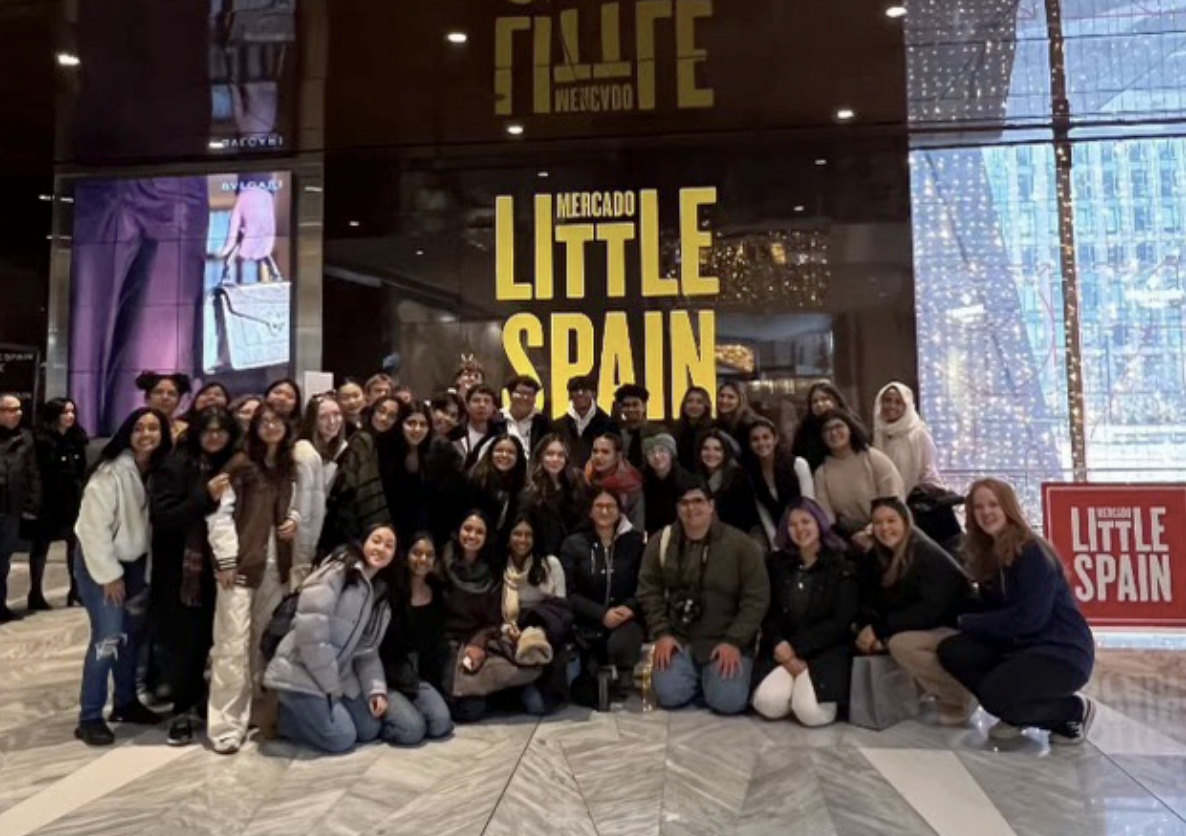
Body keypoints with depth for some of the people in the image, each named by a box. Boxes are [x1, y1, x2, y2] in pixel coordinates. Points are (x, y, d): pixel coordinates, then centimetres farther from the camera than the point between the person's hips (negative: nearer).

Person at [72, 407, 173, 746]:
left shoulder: (160, 471, -2)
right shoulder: (112, 471, -21)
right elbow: (94, 525, -20)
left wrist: (147, 571, 2)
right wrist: (109, 574, -17)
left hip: (135, 562, 6)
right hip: (99, 561, -6)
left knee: (132, 634, 13)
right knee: (108, 637, -10)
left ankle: (126, 702, 29)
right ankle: (89, 717, 3)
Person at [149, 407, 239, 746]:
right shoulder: (177, 465, -8)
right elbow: (160, 515, -17)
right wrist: (205, 497, -25)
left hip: (213, 568, 3)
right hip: (179, 569, -3)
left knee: (203, 639, 9)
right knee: (182, 642, 2)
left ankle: (196, 703, 29)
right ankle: (184, 710, 19)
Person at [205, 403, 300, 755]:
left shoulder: (289, 468, 13)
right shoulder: (241, 464, -4)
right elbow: (221, 514, -9)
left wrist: (294, 520, 0)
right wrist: (226, 560, -14)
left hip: (276, 565, 6)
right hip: (242, 563, -5)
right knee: (233, 644, -6)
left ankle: (262, 712, 25)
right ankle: (226, 727, 0)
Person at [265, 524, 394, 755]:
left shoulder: (380, 593, 11)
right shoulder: (339, 570, -15)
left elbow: (368, 650, 11)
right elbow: (310, 628, -22)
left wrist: (377, 689, -4)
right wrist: (329, 684, -17)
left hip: (339, 675, 9)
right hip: (302, 674, -8)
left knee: (370, 730, 8)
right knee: (342, 739, -12)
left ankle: (304, 712, 23)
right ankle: (284, 715, 10)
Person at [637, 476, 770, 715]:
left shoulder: (741, 545, -8)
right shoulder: (661, 542, 0)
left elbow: (756, 599, -8)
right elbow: (649, 591, 4)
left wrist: (734, 641, -14)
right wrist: (661, 633, -7)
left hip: (725, 640, -2)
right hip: (678, 638, 2)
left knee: (728, 702, -20)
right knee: (669, 696, -17)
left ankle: (713, 675, 16)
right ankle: (696, 676, 17)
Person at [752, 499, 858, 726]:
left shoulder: (843, 566, 0)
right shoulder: (776, 563, 10)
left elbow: (840, 621, -7)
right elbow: (769, 613, 6)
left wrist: (795, 647, -13)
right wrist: (782, 648, -12)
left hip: (826, 649, -2)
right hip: (782, 649, 3)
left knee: (811, 712, -26)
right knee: (768, 703, -23)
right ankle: (796, 681, 9)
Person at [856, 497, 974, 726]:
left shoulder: (930, 557, -19)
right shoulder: (877, 560, 1)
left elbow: (931, 609, -27)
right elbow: (870, 604, -1)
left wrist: (881, 629, -26)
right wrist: (868, 629, -23)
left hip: (958, 630, -8)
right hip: (926, 631, 8)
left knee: (900, 643, -30)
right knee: (865, 641, -7)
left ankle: (961, 697, -11)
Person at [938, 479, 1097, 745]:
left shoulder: (1032, 552, -17)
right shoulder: (988, 554, 7)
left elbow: (1029, 618, -22)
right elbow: (992, 612, 8)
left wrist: (968, 622, -15)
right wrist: (966, 621, -12)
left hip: (1063, 651, -8)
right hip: (1019, 645, 8)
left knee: (996, 695, -27)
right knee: (951, 650, -10)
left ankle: (1074, 711, 2)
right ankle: (1016, 715, 7)